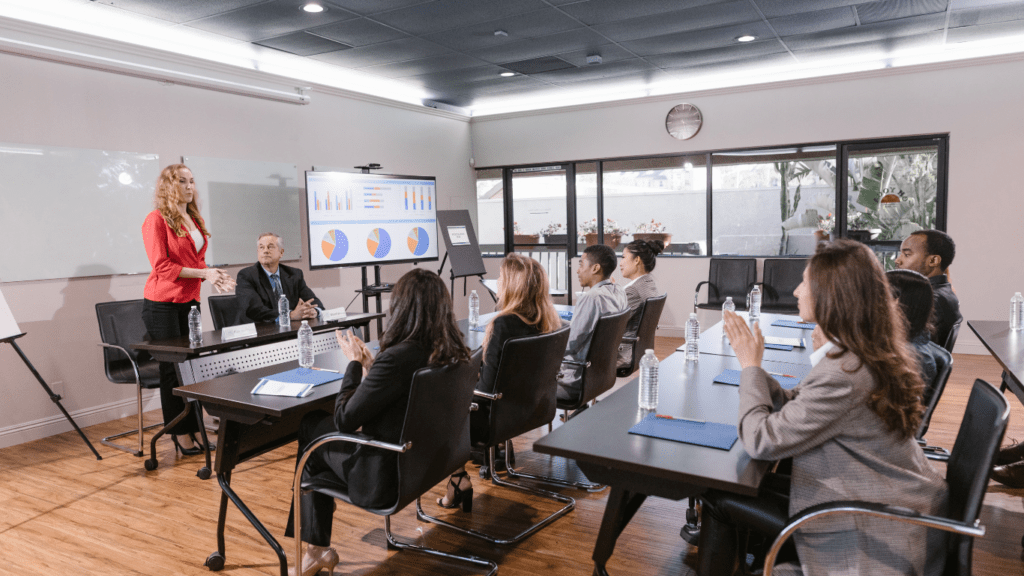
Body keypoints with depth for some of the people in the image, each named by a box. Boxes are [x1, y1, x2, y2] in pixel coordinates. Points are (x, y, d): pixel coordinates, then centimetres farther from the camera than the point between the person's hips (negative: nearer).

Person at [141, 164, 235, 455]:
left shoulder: (197, 220, 13)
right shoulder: (156, 220, -9)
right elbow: (162, 266, -15)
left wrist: (213, 275, 0)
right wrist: (202, 273, -19)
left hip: (190, 300, 7)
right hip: (163, 303, -7)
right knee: (172, 368, 0)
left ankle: (193, 430, 14)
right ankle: (179, 434, 8)